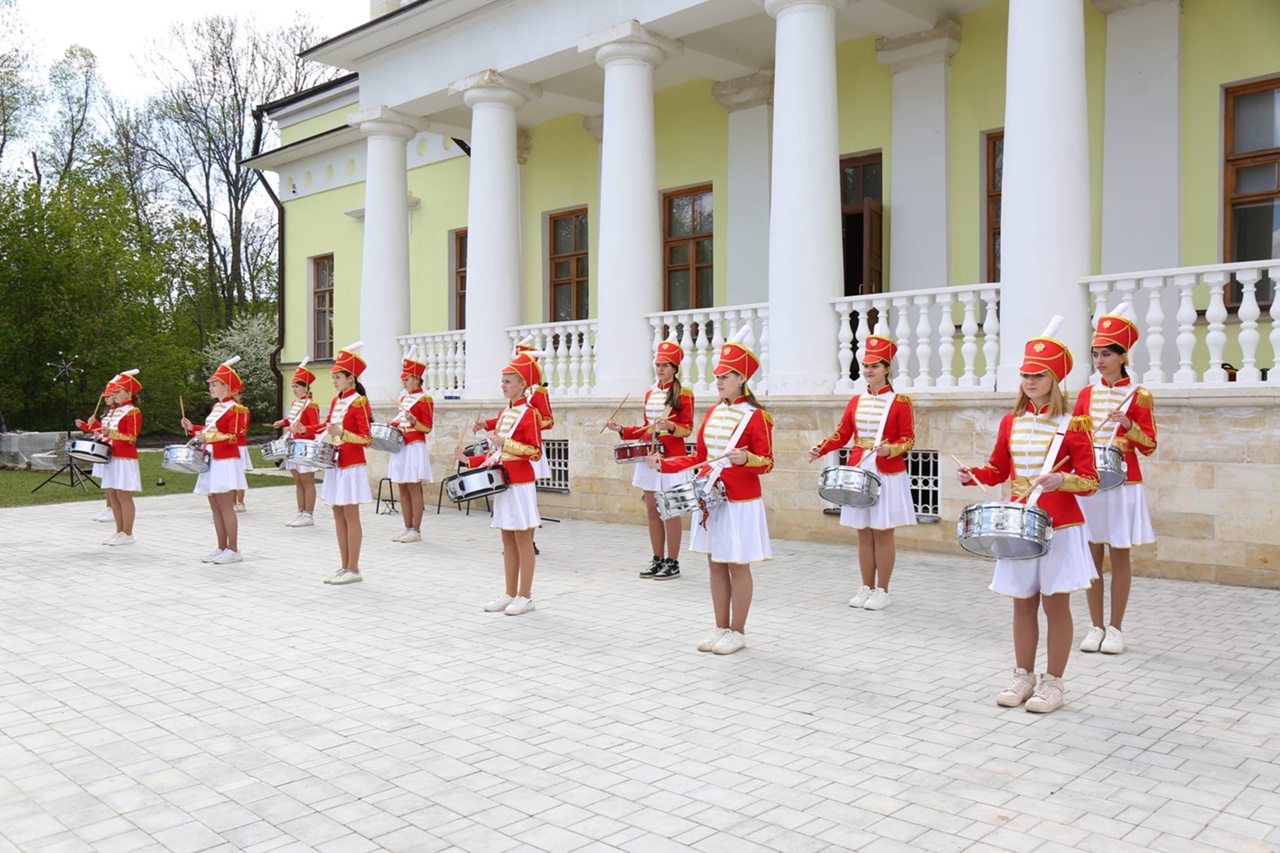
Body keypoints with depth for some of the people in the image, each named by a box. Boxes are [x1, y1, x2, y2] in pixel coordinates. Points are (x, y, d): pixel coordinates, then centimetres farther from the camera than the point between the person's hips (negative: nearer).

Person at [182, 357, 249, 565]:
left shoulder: (235, 409, -10)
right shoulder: (216, 407, 16)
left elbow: (234, 437, -17)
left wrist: (211, 438, -25)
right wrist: (193, 428, 13)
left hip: (226, 462, -9)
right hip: (211, 461, 9)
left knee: (226, 506, -7)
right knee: (215, 507, 10)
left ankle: (233, 550, -1)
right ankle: (221, 548, 17)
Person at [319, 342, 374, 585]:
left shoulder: (359, 402, -12)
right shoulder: (336, 401, 11)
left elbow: (367, 439, -16)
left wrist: (341, 433, -27)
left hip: (352, 466, -8)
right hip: (335, 465, 8)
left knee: (351, 516, -3)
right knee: (338, 515, 10)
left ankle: (353, 570, 4)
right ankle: (345, 567, 18)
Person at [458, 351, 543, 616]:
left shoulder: (529, 413, -11)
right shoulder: (503, 413, 13)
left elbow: (536, 452, -16)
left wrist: (507, 443, -22)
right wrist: (469, 459, 7)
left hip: (520, 484, -8)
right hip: (501, 482, 8)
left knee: (523, 540, -1)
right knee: (507, 540, 12)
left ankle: (525, 597, 7)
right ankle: (510, 594, 19)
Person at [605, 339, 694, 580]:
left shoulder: (684, 394, -5)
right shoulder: (650, 394, 13)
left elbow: (687, 429, -7)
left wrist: (671, 427, -26)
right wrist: (621, 429, 6)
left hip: (672, 458, -6)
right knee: (653, 510, 8)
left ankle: (673, 563, 6)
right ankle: (658, 560, 17)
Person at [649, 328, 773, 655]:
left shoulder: (756, 416, -10)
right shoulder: (712, 413, 10)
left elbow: (766, 463, -10)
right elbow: (699, 457, 15)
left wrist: (745, 459, -30)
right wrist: (664, 464, 5)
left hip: (740, 502, -7)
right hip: (709, 498, 7)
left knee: (737, 565, 1)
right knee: (715, 564, 11)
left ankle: (737, 632, 13)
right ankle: (721, 628, 22)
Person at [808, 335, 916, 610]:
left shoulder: (900, 401, -5)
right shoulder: (856, 401, 9)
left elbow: (908, 439, -6)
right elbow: (841, 434, 7)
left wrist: (891, 449, -25)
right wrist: (820, 448, -8)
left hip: (888, 475, -4)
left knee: (882, 533, 1)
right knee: (864, 533, 9)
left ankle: (882, 591, 11)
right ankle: (866, 588, 19)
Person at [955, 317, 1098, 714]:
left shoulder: (1072, 426, -8)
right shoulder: (1011, 422, 6)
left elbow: (1090, 481, -9)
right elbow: (998, 470, 14)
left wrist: (1062, 480, -28)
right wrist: (971, 474, -4)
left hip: (1059, 527, -4)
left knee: (1055, 604, 3)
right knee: (1023, 603, 11)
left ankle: (1053, 682, 15)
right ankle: (1023, 677, 23)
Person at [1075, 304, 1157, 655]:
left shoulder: (1138, 396, -3)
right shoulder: (1086, 394, 7)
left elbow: (1149, 446, -4)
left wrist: (1129, 426, -21)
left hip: (1122, 484, -3)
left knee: (1119, 556, 3)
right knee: (1092, 555, 6)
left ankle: (1115, 628, 13)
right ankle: (1096, 626, 16)